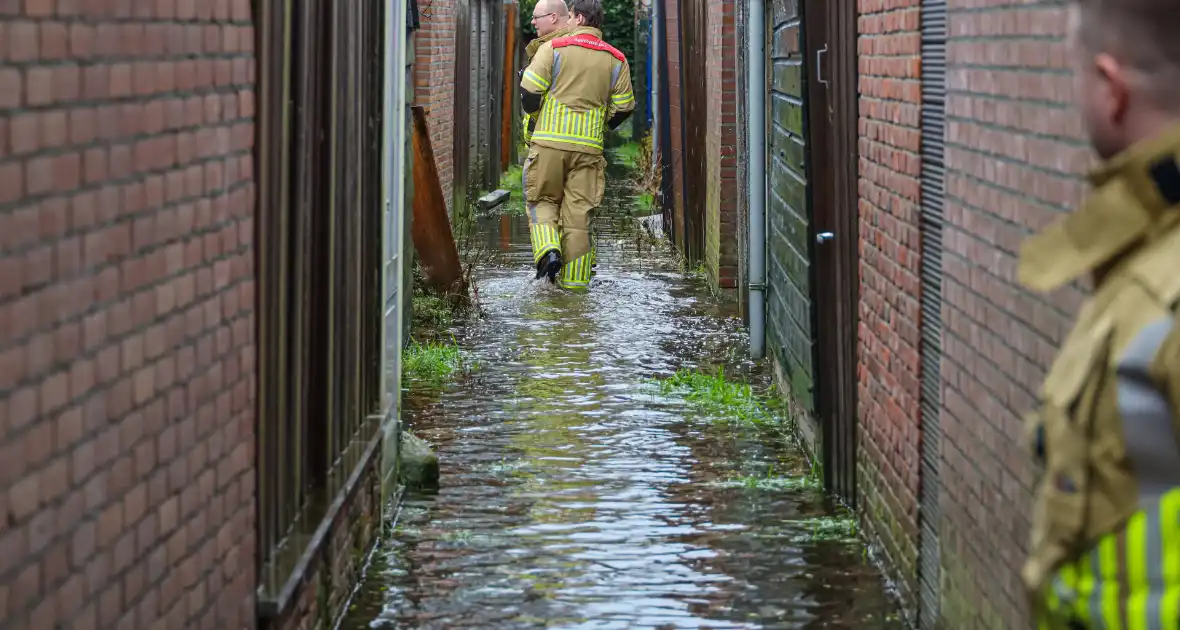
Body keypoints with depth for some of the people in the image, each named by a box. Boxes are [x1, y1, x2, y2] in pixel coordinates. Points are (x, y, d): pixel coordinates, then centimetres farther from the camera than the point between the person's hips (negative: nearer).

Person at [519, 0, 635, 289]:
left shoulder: (554, 48, -3)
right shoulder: (616, 60, 7)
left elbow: (529, 91, -6)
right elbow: (624, 108, 9)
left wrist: (535, 113, 15)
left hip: (549, 142, -2)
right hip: (589, 145, 2)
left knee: (542, 199, 14)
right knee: (578, 210, 6)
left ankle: (548, 250, -9)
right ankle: (574, 277, 5)